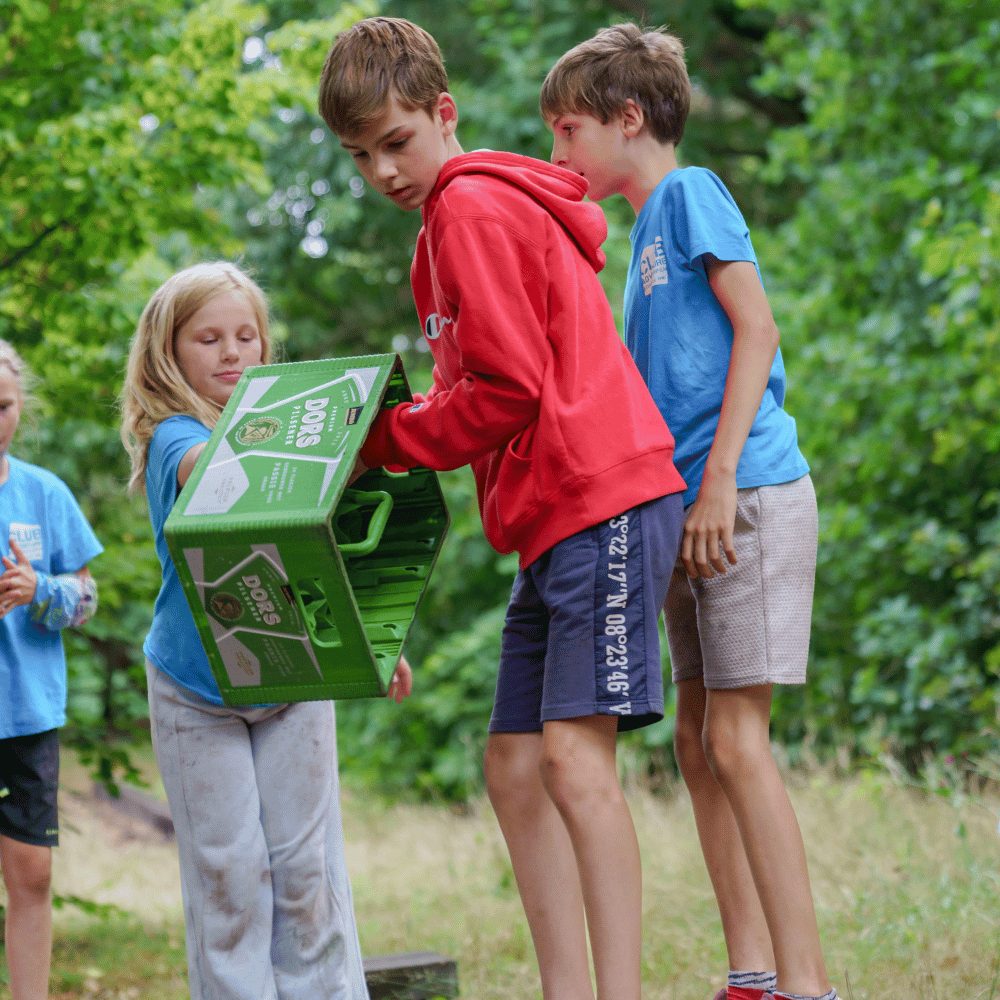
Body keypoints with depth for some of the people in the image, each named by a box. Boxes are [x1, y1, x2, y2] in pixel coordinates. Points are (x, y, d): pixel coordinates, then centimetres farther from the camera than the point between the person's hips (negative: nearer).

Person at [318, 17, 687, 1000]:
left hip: (602, 503, -10)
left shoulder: (474, 209, -8)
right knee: (514, 764, 5)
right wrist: (379, 428, 8)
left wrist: (379, 442, -3)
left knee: (573, 753, -18)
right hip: (553, 520, 10)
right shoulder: (460, 219, 22)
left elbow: (508, 390, -14)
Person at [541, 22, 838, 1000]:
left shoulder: (691, 192, -3)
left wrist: (718, 478, -18)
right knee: (700, 738, 6)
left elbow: (756, 328, -13)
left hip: (748, 495, -9)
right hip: (691, 510, 9)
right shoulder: (646, 228, 21)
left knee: (736, 738, -12)